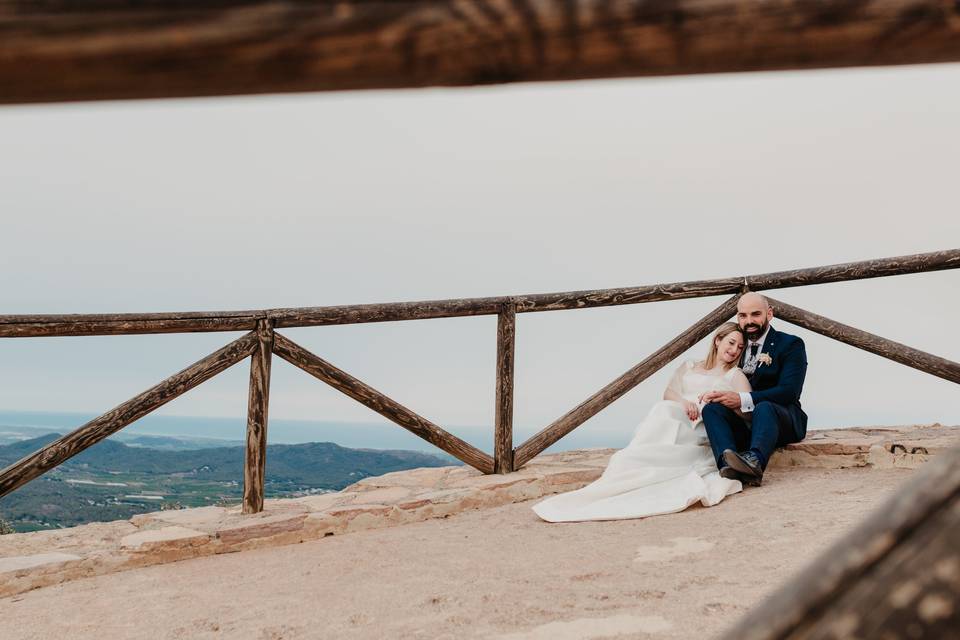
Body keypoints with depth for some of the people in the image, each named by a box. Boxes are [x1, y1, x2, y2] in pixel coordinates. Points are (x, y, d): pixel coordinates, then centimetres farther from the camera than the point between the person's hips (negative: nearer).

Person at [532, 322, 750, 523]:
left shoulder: (735, 375, 22)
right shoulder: (689, 367, 29)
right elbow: (669, 393, 12)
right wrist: (682, 401, -11)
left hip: (704, 435, -2)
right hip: (674, 425, 2)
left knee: (665, 411, -33)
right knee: (664, 409, -33)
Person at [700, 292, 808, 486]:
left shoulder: (791, 344, 0)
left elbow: (789, 391, -13)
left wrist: (743, 399, -23)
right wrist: (714, 394, -11)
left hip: (782, 421, -4)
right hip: (743, 423, 4)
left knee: (764, 407, -36)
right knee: (712, 408, -24)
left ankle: (754, 461, -62)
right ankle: (730, 465, -47)